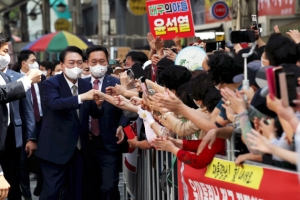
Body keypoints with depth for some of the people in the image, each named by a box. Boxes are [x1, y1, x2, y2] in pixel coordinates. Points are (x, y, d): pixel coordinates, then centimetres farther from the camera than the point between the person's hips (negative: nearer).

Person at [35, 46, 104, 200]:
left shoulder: (86, 85, 8)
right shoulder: (51, 83, -10)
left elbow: (95, 114, 6)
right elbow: (55, 103, -30)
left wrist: (98, 104, -17)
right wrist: (81, 97, -42)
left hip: (78, 148, 6)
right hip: (55, 148, -6)